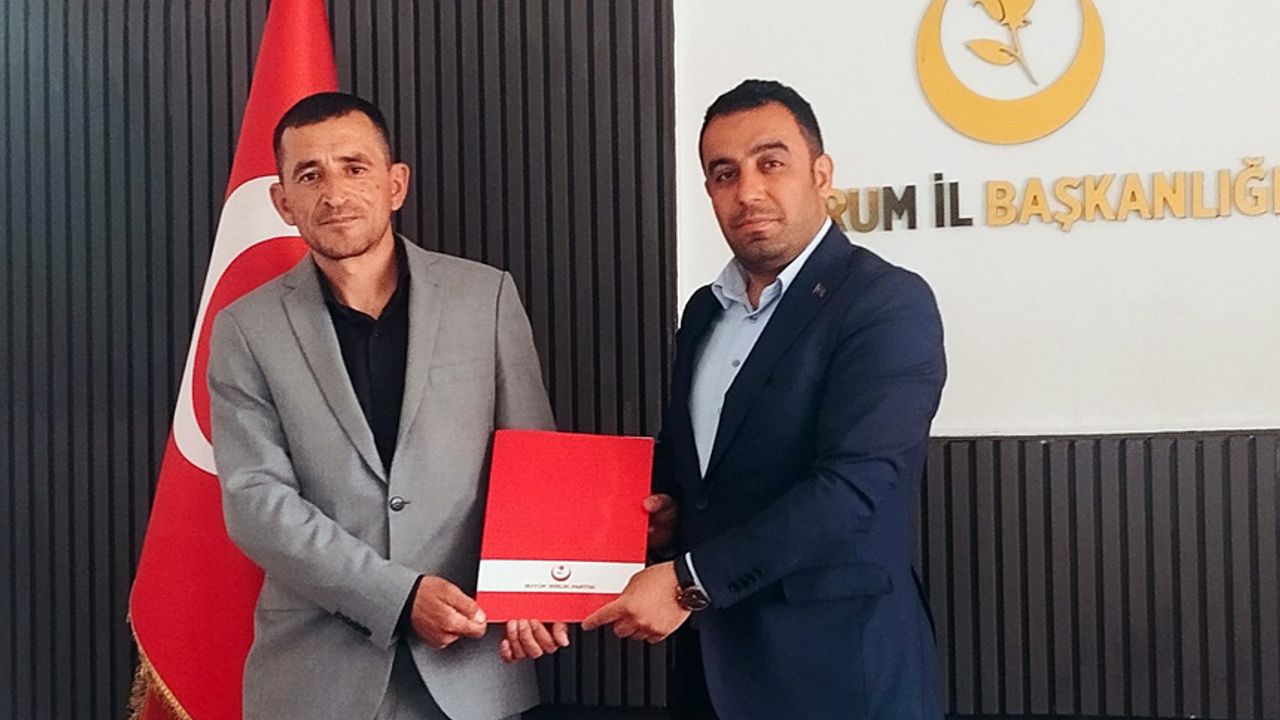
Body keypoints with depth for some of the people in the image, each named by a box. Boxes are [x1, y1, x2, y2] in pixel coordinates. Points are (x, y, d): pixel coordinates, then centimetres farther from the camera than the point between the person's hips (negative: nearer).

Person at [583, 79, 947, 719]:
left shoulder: (888, 304, -12)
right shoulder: (706, 311, 11)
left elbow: (853, 486, -22)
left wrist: (689, 581, -21)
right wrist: (665, 515, 1)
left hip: (837, 666, -6)